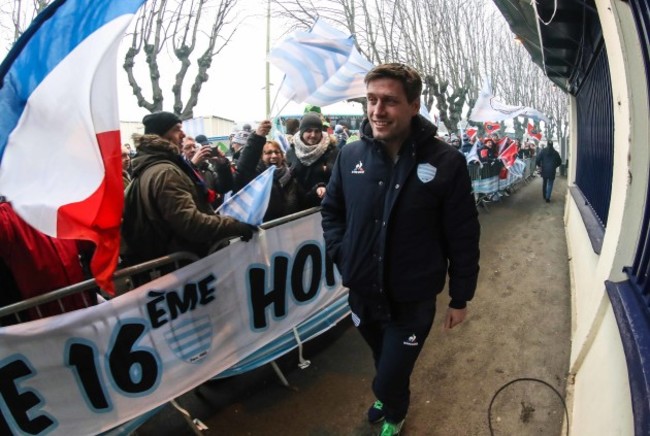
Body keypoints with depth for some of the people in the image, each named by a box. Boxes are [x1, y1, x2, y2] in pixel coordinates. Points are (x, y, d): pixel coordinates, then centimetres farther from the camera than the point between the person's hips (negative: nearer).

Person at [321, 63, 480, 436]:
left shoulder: (446, 162, -16)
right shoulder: (351, 155, -7)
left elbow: (463, 236, -9)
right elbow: (331, 210, 9)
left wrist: (461, 297, -3)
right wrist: (342, 254, -3)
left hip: (413, 298, -3)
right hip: (362, 292, 4)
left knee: (388, 379, 7)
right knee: (383, 362, 27)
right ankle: (390, 399, 62)